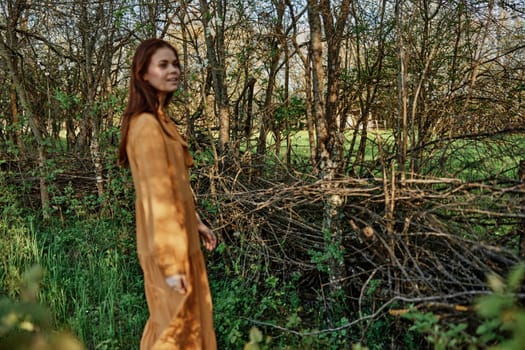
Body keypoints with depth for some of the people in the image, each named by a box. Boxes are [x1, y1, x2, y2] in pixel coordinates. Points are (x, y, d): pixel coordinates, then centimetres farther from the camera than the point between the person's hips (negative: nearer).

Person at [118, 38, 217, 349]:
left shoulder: (160, 120, 10)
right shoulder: (147, 125, -21)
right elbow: (158, 195, -24)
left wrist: (196, 222, 21)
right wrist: (172, 261, -24)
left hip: (180, 234, 9)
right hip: (167, 242, -9)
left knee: (169, 320, 23)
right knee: (178, 324, 7)